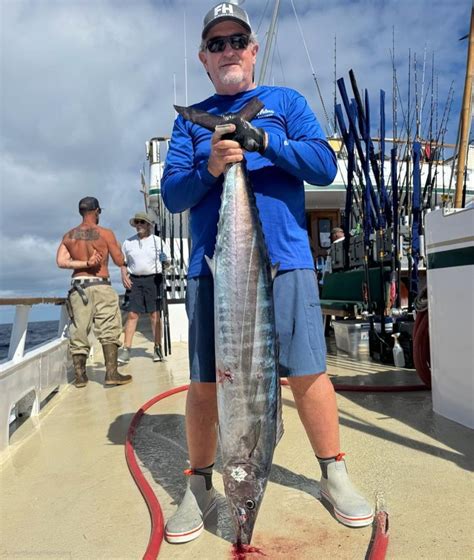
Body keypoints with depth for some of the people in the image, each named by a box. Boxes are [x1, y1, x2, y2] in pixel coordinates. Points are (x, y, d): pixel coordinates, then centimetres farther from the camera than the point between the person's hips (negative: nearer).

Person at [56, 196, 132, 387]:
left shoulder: (69, 236, 9)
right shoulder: (105, 233, -2)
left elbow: (61, 261, -3)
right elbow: (120, 262, 1)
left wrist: (85, 263, -7)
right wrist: (117, 247, 19)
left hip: (78, 286, 4)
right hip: (100, 286, -4)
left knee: (78, 331, 8)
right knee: (109, 329, -1)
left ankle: (79, 375, 12)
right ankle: (111, 373, -7)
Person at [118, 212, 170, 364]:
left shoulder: (158, 241, 6)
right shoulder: (128, 242, 12)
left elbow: (166, 261, 8)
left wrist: (165, 263, -15)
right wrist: (124, 275, 2)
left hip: (153, 279, -1)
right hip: (134, 280, 1)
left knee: (155, 314, 1)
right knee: (132, 314, -3)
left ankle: (158, 349, 9)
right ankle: (126, 350, -2)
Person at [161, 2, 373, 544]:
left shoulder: (287, 103, 16)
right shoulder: (190, 119, 17)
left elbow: (325, 166, 2)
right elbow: (172, 195, 7)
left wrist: (264, 141, -12)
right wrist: (209, 169, -12)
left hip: (284, 260, 0)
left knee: (306, 373, -1)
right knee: (204, 382, 2)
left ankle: (334, 475, 22)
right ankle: (199, 487, 22)